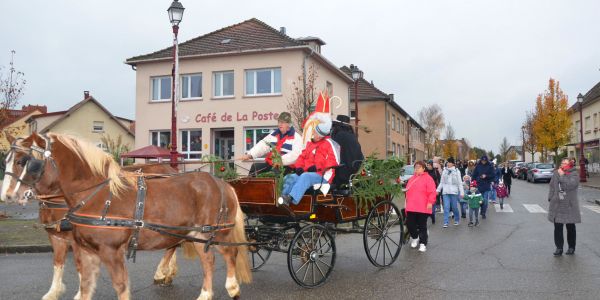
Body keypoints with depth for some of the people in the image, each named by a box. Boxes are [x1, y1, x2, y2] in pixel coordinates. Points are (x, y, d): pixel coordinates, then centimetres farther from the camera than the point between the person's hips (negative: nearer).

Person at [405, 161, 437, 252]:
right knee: (409, 224, 5)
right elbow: (408, 191, 22)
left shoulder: (427, 178, -4)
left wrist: (430, 202, -18)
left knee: (422, 226, 2)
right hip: (411, 207, 5)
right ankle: (415, 238, 31)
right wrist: (407, 202, 21)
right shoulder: (412, 179, 16)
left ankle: (423, 244, 12)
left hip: (423, 208, -5)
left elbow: (432, 192, -11)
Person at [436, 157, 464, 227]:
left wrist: (462, 192, -5)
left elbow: (460, 183, 0)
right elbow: (441, 182, 13)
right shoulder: (444, 171, 9)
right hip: (445, 192, 2)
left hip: (454, 192, -2)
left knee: (454, 207, 5)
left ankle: (456, 220, 27)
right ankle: (445, 223, -5)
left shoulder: (456, 171, 1)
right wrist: (438, 190, 5)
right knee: (446, 207, -6)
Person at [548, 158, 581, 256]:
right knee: (557, 228, 3)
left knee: (570, 228, 10)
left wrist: (562, 175, -16)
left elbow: (570, 185, -23)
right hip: (557, 205, 3)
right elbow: (552, 186, 10)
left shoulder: (574, 174, -5)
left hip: (570, 206, -3)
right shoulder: (556, 173, 6)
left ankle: (571, 247, 23)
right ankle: (559, 248, 11)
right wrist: (550, 198, 4)